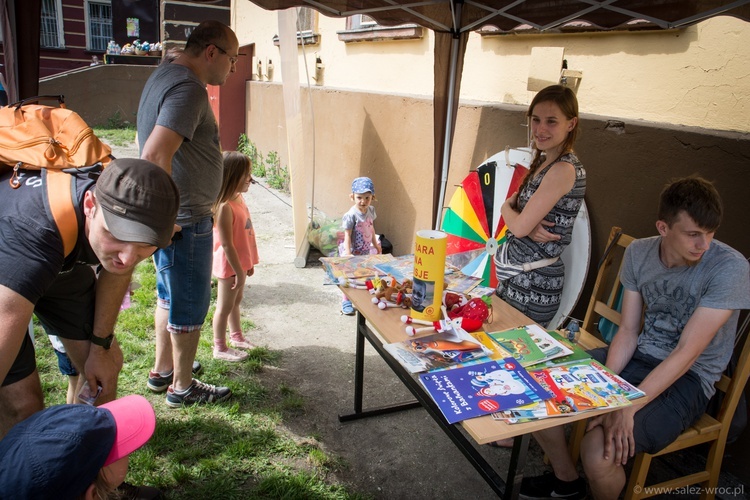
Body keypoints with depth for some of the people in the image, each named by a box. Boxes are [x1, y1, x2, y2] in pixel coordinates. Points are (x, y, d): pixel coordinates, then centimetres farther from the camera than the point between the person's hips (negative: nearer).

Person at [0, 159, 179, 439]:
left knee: (106, 364, 7)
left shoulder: (129, 202, -27)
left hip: (61, 262, 5)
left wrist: (101, 346, 0)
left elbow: (117, 270, -7)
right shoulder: (31, 235, -46)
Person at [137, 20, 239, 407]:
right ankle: (182, 387, 23)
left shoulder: (166, 73, 12)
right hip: (185, 220, -10)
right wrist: (170, 213, -24)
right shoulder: (188, 88, -21)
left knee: (171, 296, 22)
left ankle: (162, 370, 39)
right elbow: (155, 155, -33)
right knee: (190, 304, 5)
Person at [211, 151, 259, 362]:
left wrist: (248, 263, 15)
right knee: (225, 306, 7)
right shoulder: (225, 207, -27)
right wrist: (238, 271, -19)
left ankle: (236, 336, 43)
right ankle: (220, 348, 23)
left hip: (240, 261, 9)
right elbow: (226, 244, -24)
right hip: (229, 265, -9)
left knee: (236, 301, 24)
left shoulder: (238, 197, 2)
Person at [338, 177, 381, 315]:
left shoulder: (371, 210, -2)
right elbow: (347, 236, -20)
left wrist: (376, 245, 19)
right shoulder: (351, 215, -22)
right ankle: (346, 302, 20)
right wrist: (348, 253, -25)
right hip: (354, 252, -6)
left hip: (366, 251, 6)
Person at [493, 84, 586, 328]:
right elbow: (514, 203, 9)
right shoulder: (545, 161, 9)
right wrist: (530, 226, -13)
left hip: (533, 283, -9)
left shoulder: (563, 170, -20)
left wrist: (506, 208, 1)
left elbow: (520, 226, -20)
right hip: (516, 275, 9)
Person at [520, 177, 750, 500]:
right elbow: (628, 332, -2)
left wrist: (627, 408, -28)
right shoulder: (638, 253, -3)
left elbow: (686, 353, -22)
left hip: (687, 380, -5)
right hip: (636, 356, 6)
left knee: (599, 451, -28)